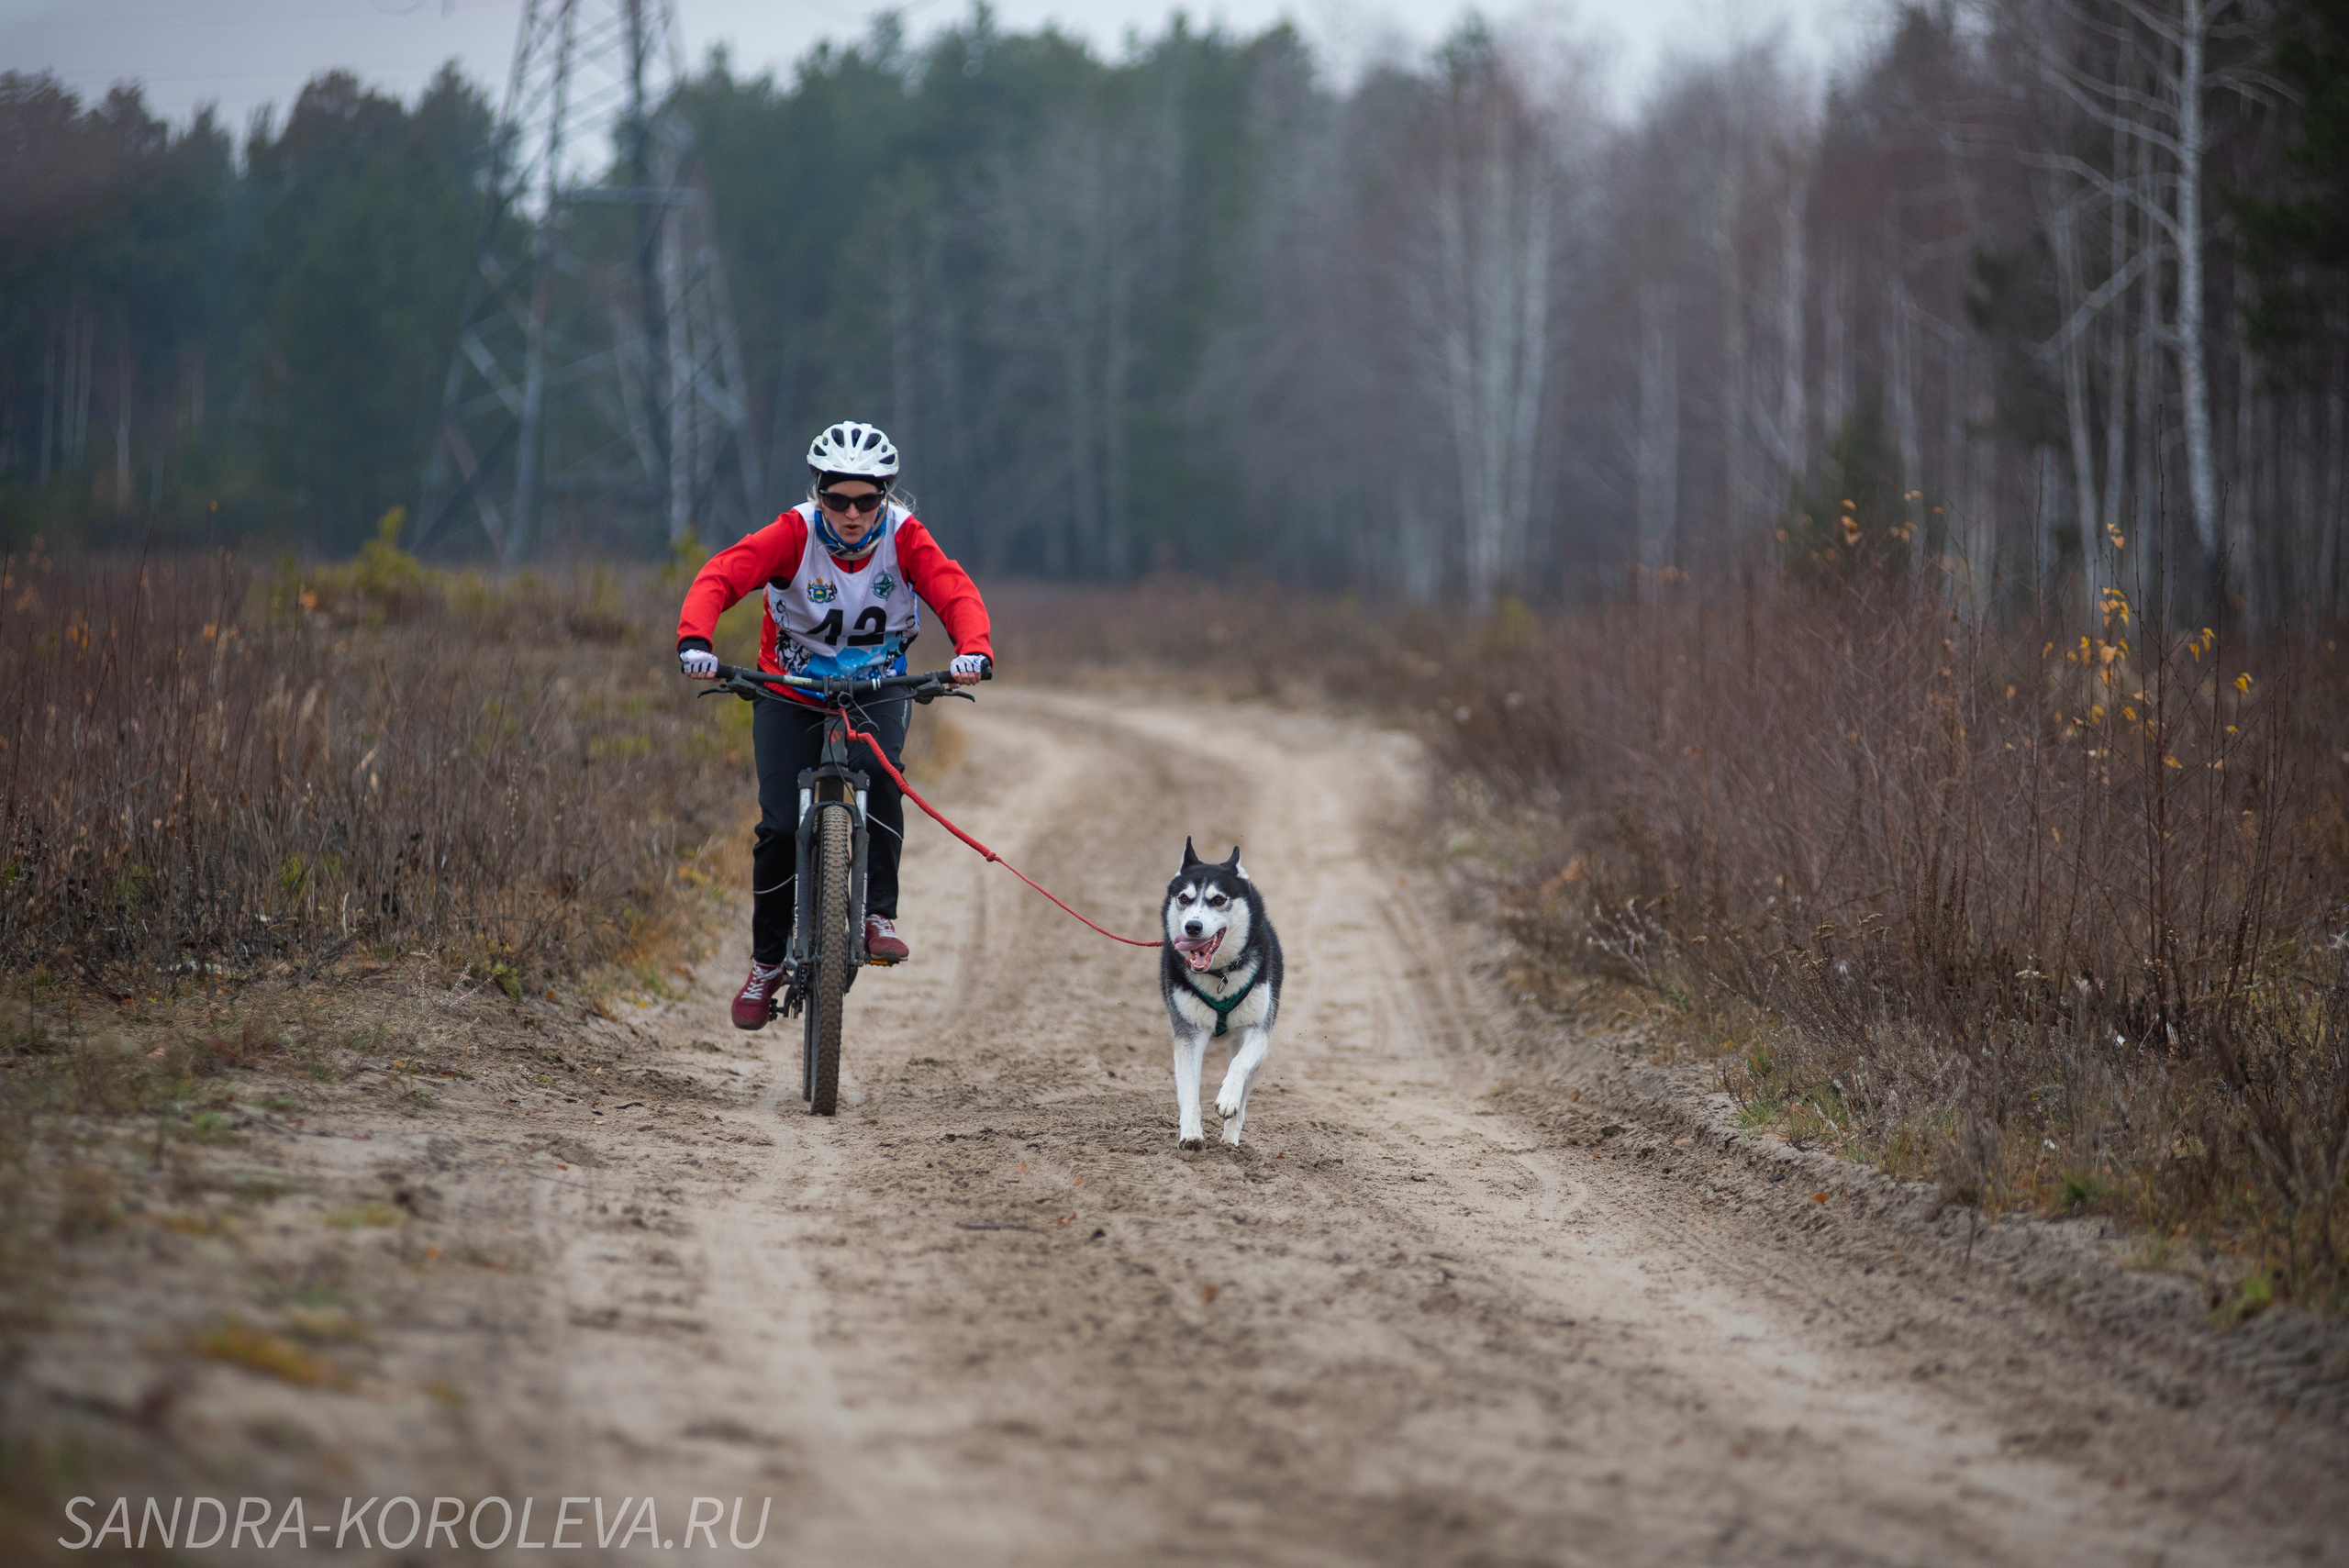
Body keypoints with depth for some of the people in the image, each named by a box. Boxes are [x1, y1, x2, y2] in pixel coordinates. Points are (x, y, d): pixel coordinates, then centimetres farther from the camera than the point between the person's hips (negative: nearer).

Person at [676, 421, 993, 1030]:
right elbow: (720, 577, -32)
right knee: (781, 824, -10)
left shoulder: (904, 538, -18)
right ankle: (767, 961, 9)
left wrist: (972, 650, -49)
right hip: (791, 687, 0)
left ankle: (879, 916, -21)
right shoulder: (794, 535, -22)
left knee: (878, 771, -31)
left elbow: (956, 592, -28)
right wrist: (694, 640, -51)